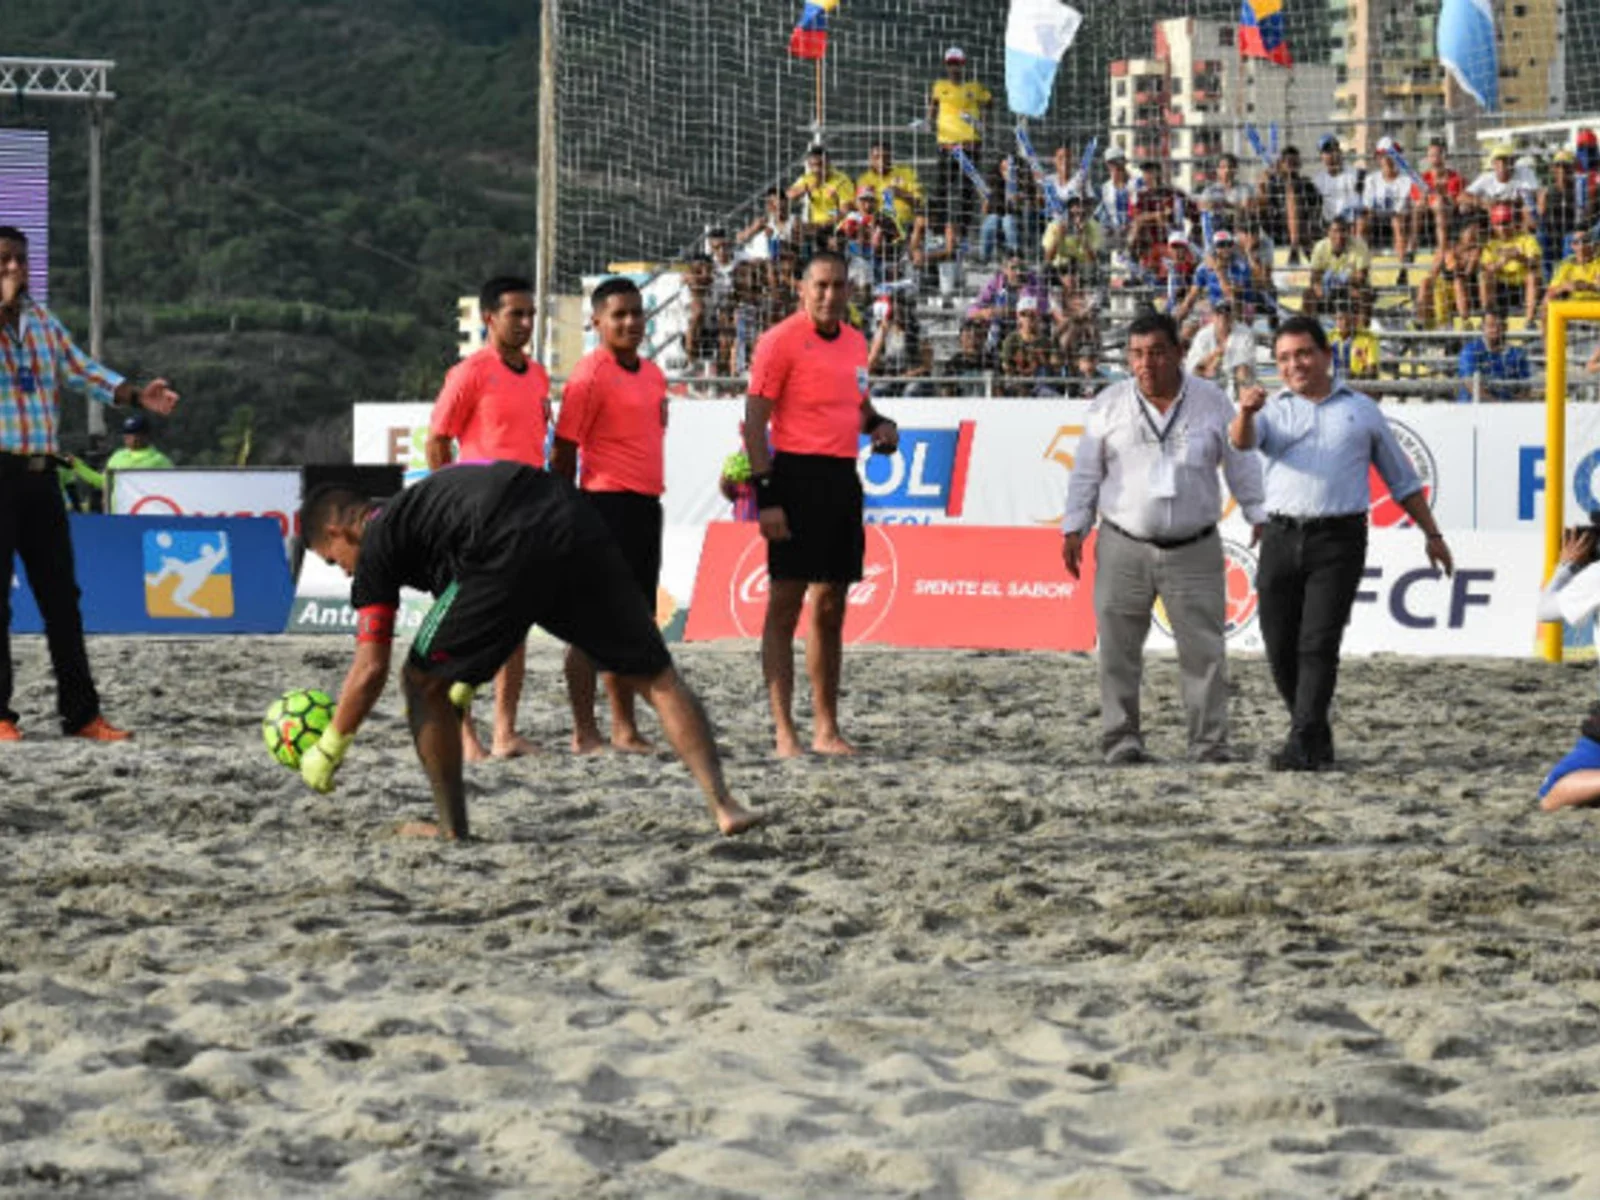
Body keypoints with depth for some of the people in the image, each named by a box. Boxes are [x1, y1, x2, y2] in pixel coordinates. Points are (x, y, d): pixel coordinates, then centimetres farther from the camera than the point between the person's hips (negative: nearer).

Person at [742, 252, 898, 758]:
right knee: (785, 605, -6)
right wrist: (766, 494, -17)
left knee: (831, 609, 10)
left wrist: (880, 424, 6)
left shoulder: (854, 342, 14)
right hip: (798, 474, -7)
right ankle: (784, 731, -6)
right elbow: (755, 421, -10)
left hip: (842, 479, 7)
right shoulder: (781, 340, -7)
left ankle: (827, 730, 16)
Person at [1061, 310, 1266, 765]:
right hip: (1123, 548, 0)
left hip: (1194, 551, 0)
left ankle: (1210, 744, -1)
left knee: (1204, 650, -4)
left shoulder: (1212, 402, 4)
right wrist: (1074, 528, 3)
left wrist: (1260, 518, 4)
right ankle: (1122, 740, 7)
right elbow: (1086, 470, 8)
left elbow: (1241, 464, 9)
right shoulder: (1109, 405, 4)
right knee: (1119, 650, 0)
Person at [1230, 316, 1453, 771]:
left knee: (1318, 644, -13)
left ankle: (1303, 744, -16)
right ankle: (1318, 738, 20)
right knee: (1281, 647, 2)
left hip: (1339, 540, -2)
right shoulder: (1273, 410, 14)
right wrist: (1246, 411, -32)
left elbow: (1401, 478, 21)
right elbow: (1242, 441, -10)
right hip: (1281, 538, 2)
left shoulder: (1361, 410, 14)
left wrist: (1432, 534, 20)